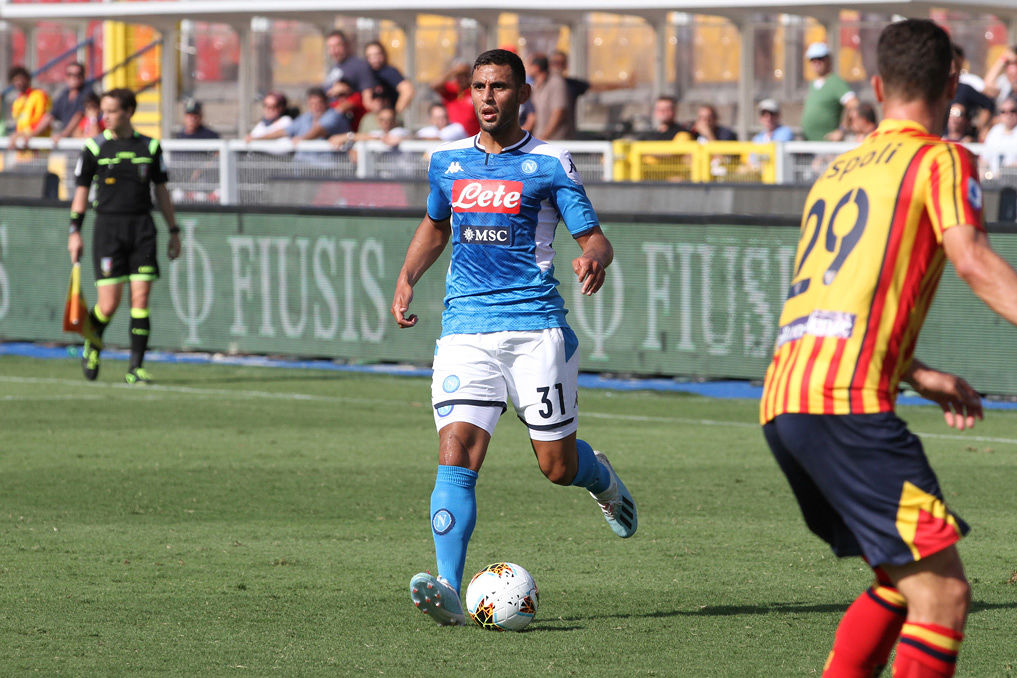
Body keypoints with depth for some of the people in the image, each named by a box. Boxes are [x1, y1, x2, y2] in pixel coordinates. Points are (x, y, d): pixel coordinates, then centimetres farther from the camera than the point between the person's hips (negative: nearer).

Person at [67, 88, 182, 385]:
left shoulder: (150, 147, 6)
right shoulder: (95, 148, 2)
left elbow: (161, 190, 13)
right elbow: (82, 190, 6)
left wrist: (174, 231, 12)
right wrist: (74, 231, -1)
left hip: (142, 227, 2)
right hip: (108, 225, -2)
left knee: (140, 298, -6)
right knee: (109, 304, -6)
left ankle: (136, 367, -3)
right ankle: (92, 346, 24)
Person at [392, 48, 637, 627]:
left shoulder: (549, 164, 1)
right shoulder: (448, 161, 12)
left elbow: (594, 237, 1)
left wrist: (595, 260, -23)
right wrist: (407, 280, 14)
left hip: (536, 326, -2)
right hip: (466, 327, 2)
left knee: (558, 466, 3)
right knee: (456, 452, -16)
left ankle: (601, 477, 41)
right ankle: (449, 590, -23)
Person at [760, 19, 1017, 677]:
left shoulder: (840, 169, 26)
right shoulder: (940, 160, 3)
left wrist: (921, 376, 33)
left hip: (782, 399, 8)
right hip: (846, 400, -8)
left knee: (904, 580, 21)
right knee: (942, 591, -10)